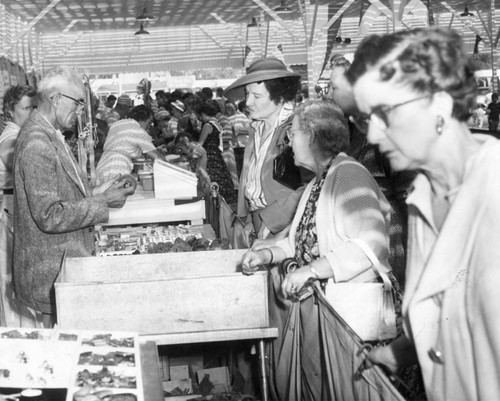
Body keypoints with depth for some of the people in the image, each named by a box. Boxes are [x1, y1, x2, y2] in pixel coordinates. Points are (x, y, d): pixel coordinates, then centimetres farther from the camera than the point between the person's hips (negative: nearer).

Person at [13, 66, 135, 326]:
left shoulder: (49, 135, 11)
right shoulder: (36, 145, -21)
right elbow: (49, 216, -25)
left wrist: (94, 193, 5)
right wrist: (103, 203, -19)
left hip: (65, 260, 10)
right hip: (51, 271, -10)